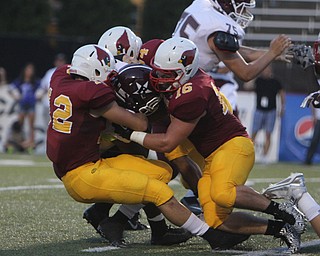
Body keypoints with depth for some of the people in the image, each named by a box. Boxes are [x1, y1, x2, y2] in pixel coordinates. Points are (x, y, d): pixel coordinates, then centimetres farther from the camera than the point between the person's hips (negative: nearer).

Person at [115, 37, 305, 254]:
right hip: (212, 157, 10)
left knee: (222, 194, -38)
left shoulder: (192, 96, -23)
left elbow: (167, 143, -17)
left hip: (233, 145, -10)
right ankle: (281, 229, 0)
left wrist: (129, 134, -12)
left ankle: (282, 211, -18)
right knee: (216, 222, -4)